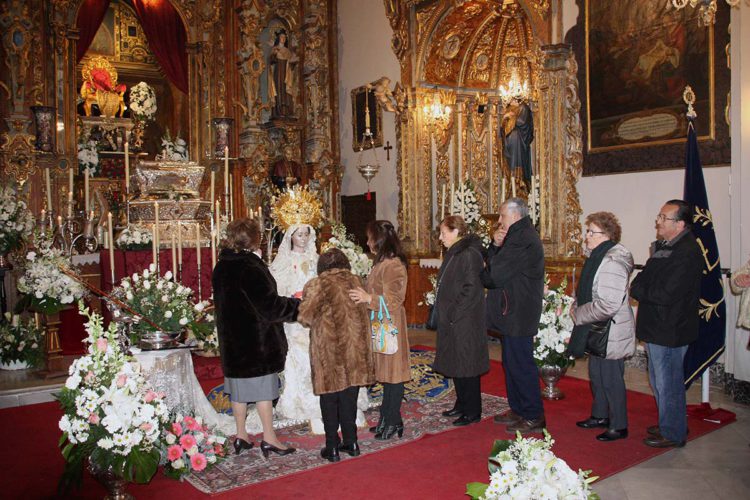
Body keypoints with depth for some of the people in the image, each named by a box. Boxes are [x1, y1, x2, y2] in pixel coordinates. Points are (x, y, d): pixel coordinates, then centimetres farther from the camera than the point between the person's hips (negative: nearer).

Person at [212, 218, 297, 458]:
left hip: (231, 338, 8)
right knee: (263, 386, 2)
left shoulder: (221, 267, 6)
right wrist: (297, 304, -8)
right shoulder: (250, 267, -19)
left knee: (239, 386, 14)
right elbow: (269, 305, -20)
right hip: (256, 338, -8)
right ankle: (269, 438, 9)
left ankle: (241, 436, 24)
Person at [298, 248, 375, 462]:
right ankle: (350, 442, 23)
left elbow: (304, 317, -10)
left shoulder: (316, 285, -9)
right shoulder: (356, 282, 2)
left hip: (328, 350, -4)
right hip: (354, 348, 4)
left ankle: (332, 448, 13)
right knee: (349, 398, 15)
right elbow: (365, 314, 9)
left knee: (330, 398, 7)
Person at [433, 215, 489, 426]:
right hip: (450, 321, 10)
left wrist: (453, 313, -18)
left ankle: (472, 412, 12)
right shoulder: (453, 254, 12)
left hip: (465, 322, -10)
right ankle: (462, 405, 30)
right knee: (454, 363, 17)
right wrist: (445, 312, 12)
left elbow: (472, 288, -22)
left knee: (466, 365, 0)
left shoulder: (469, 255, -18)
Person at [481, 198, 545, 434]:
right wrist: (495, 244, -4)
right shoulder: (520, 236, 16)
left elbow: (495, 275, -22)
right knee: (512, 363, 18)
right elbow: (492, 262, 14)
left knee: (521, 365, -2)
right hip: (512, 314, 11)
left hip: (518, 315, -11)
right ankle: (518, 410, 30)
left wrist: (483, 277, -1)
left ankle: (533, 417, 9)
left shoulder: (523, 240, -20)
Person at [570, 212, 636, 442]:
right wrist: (576, 308, 5)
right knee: (596, 374, 21)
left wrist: (578, 315, -16)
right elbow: (588, 293, 22)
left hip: (611, 334, -10)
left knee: (611, 379, 2)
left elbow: (607, 305, -29)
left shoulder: (612, 262, -24)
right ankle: (600, 415, 37)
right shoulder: (598, 256, 9)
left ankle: (619, 427, 17)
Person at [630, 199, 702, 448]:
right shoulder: (663, 246, 10)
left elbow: (666, 295, -26)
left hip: (669, 331, -10)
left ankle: (673, 434, 19)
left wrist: (638, 290, -14)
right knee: (659, 381, 21)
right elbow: (644, 277, 18)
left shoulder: (687, 253, -22)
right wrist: (639, 286, 0)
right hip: (656, 326, 10)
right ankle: (669, 425, 37)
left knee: (668, 383, 4)